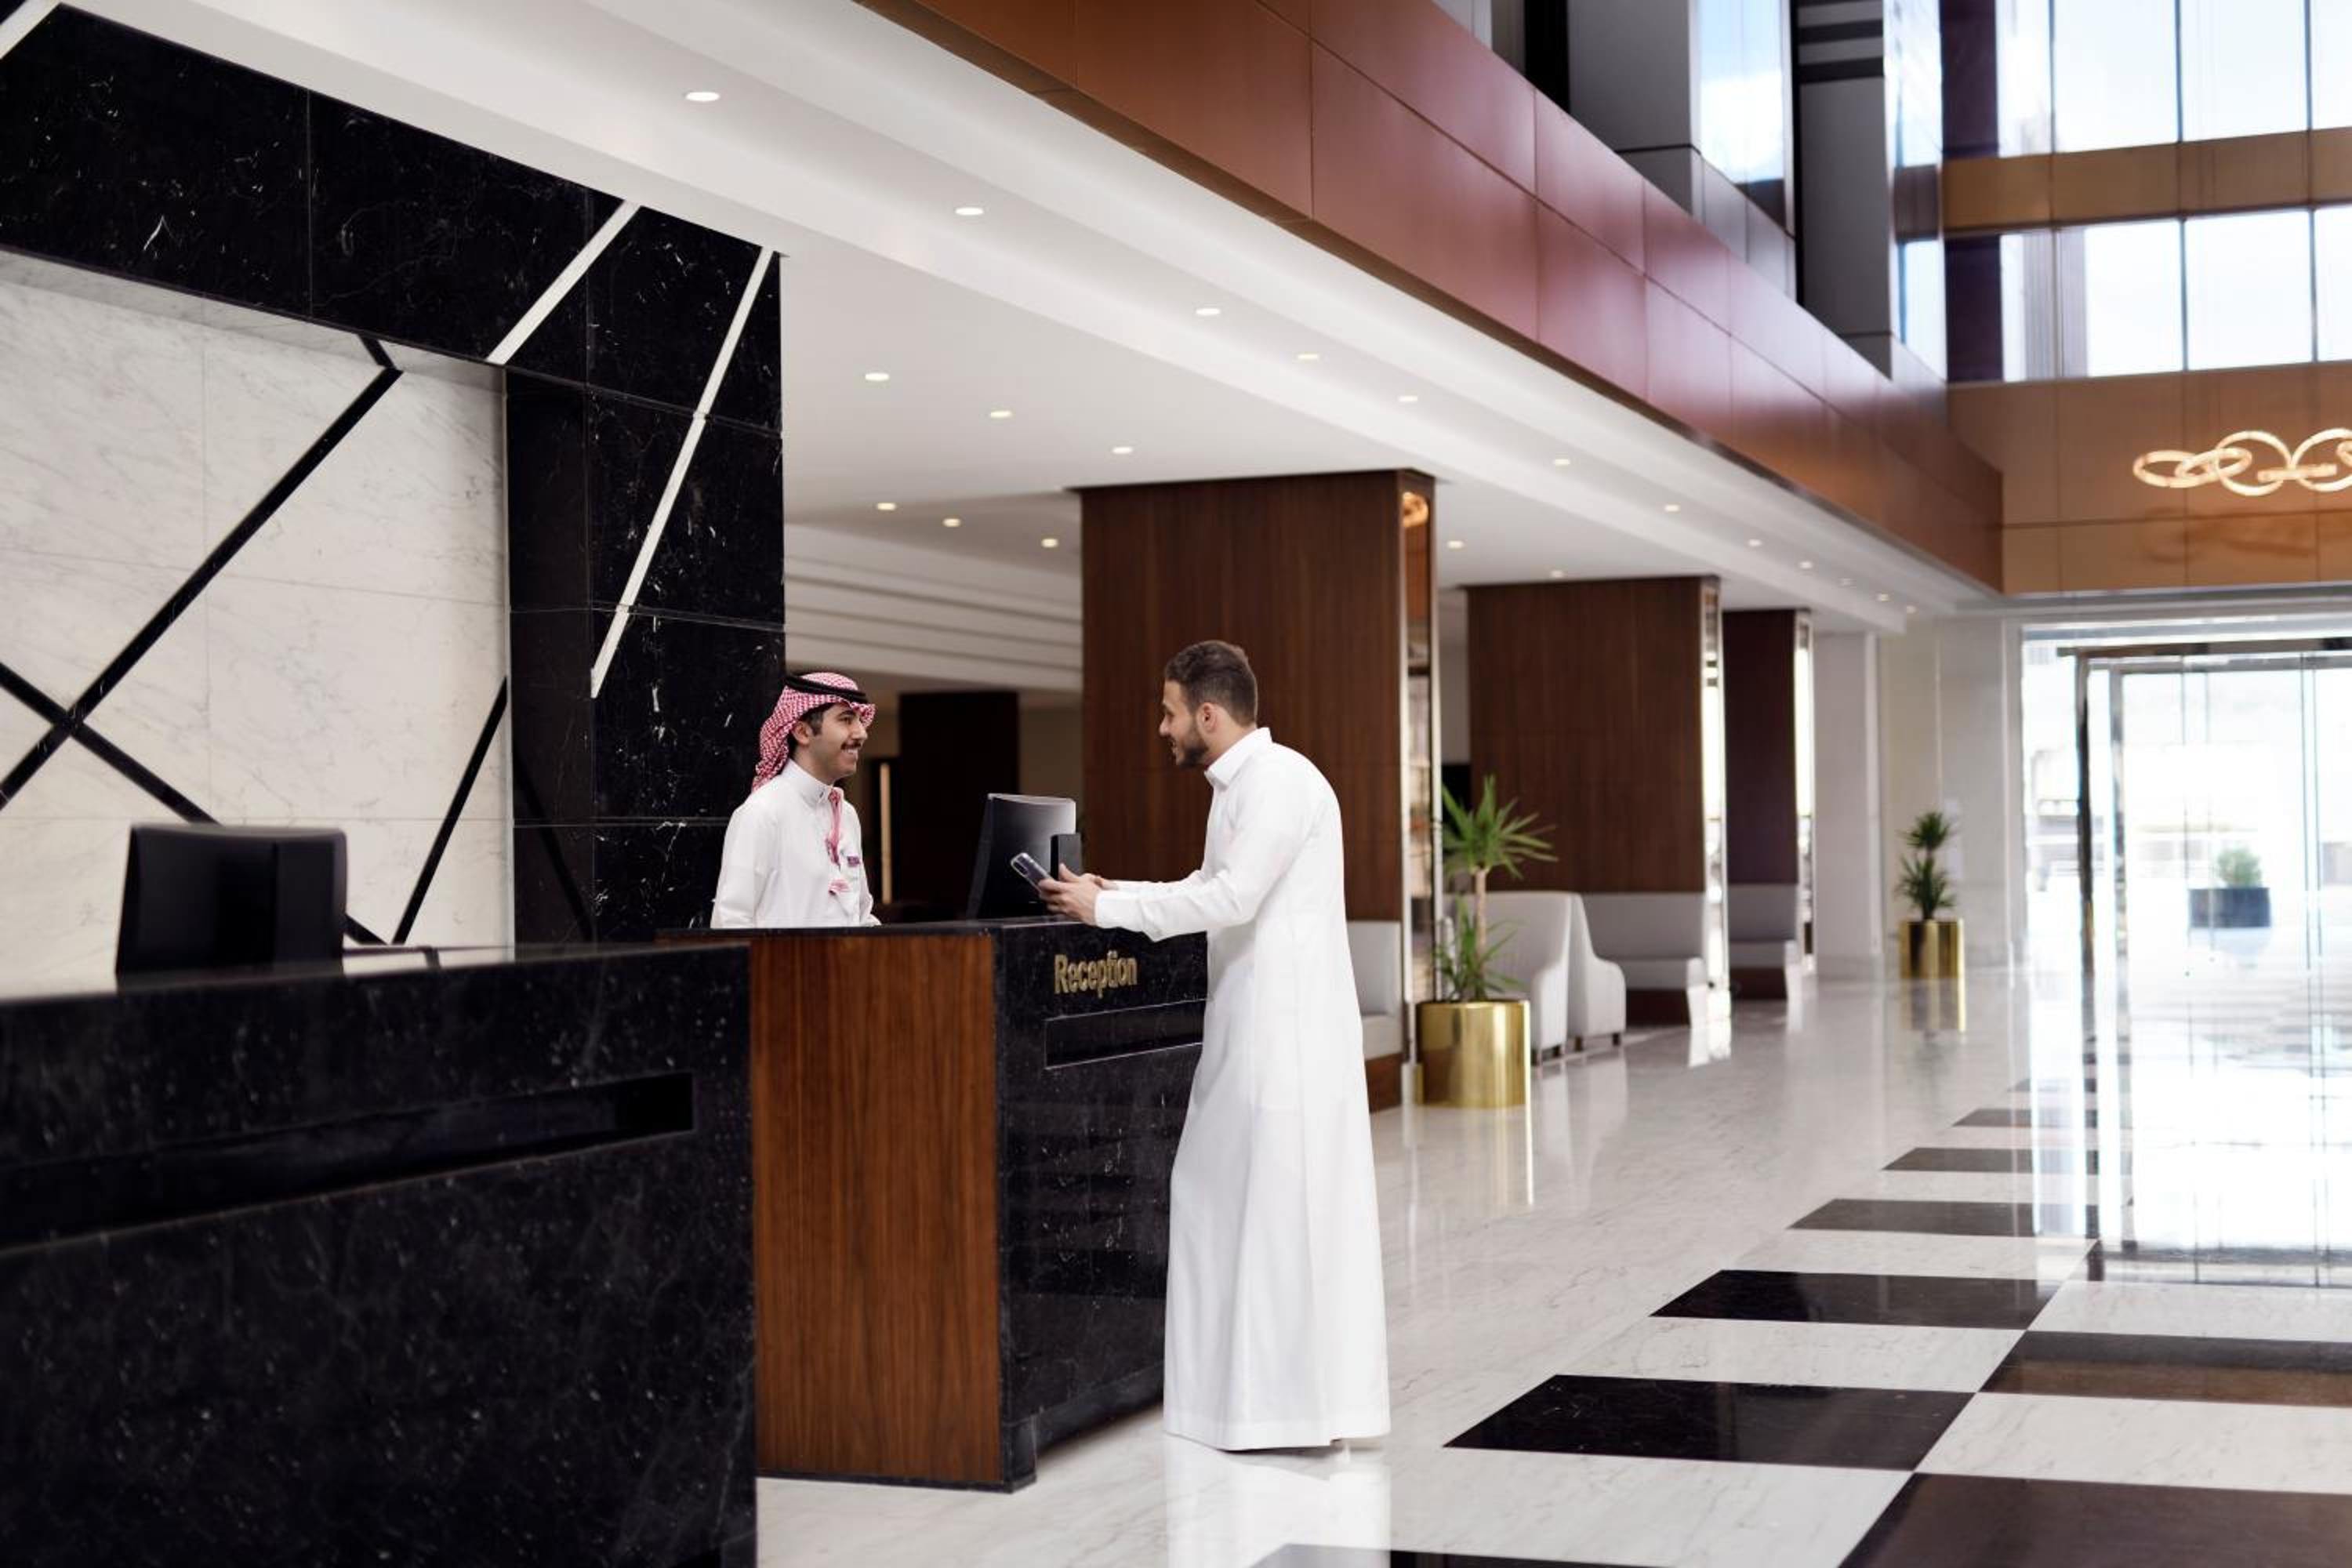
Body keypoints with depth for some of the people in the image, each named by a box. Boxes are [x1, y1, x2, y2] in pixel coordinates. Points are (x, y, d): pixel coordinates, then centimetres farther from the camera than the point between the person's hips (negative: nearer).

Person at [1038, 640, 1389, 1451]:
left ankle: (1306, 1400, 1)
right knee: (1218, 1196, 11)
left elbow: (1230, 897, -23)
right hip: (1254, 1027, 10)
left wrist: (1107, 909, -17)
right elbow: (1210, 889, 22)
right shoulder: (1244, 784, 17)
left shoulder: (1278, 780, -15)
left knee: (1287, 1203, -5)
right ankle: (1247, 1383, 17)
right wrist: (1113, 892, 11)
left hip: (1289, 1029, -10)